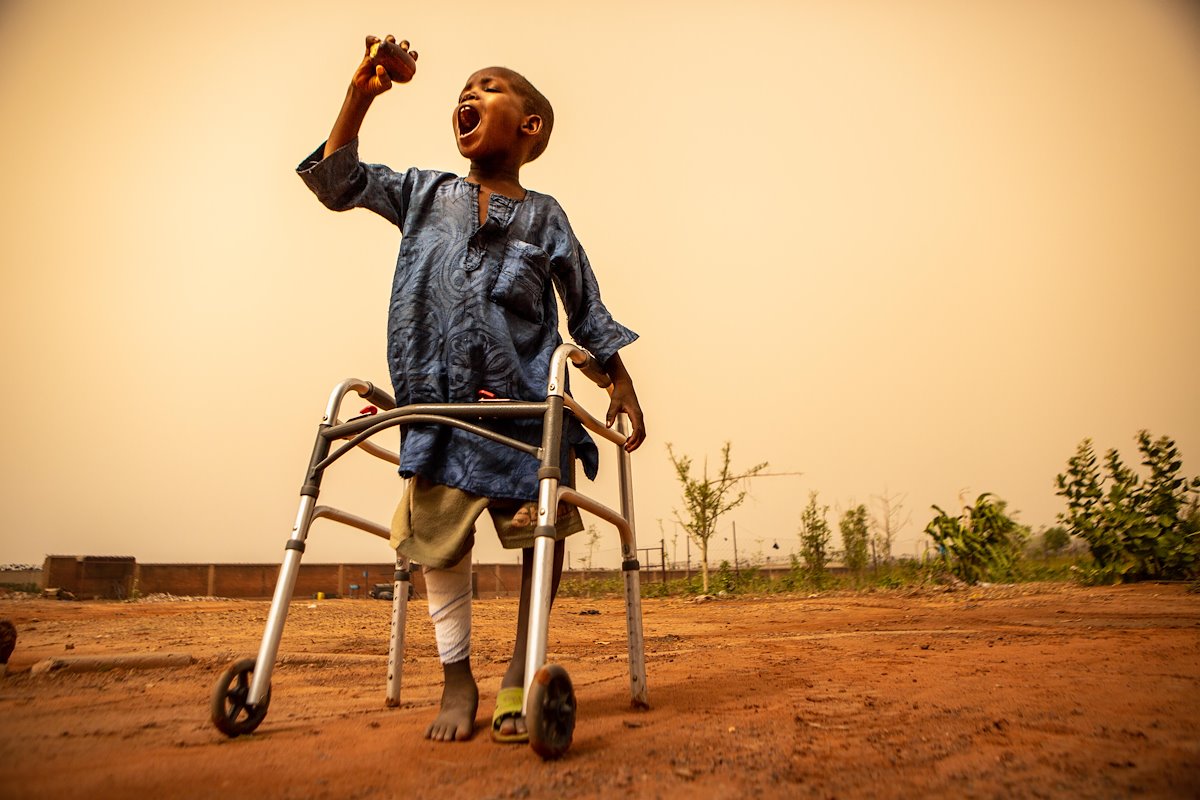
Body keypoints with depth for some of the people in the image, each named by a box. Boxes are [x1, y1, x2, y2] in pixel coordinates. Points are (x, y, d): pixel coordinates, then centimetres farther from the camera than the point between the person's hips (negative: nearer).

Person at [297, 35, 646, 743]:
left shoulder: (543, 215, 8)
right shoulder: (425, 194, 13)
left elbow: (588, 313, 9)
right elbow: (337, 182, 11)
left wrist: (623, 387, 6)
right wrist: (363, 93, 3)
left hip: (527, 404, -1)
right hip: (439, 406, 1)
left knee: (545, 532, -3)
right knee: (440, 542, 2)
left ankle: (521, 675, 15)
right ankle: (457, 678, 19)